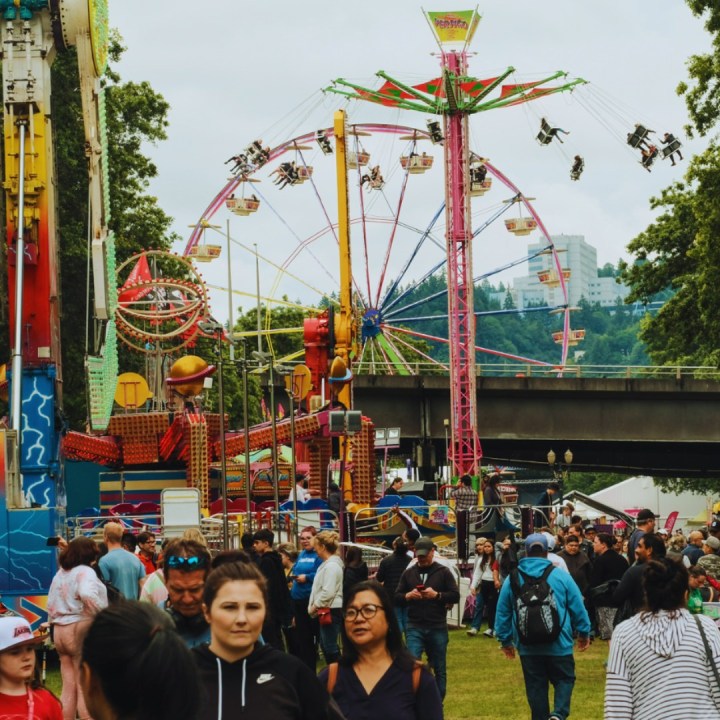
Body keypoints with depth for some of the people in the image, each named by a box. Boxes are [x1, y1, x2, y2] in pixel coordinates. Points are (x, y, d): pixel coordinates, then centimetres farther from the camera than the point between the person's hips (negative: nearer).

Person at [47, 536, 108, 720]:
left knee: (69, 687, 10)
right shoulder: (85, 572, -10)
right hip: (81, 631, -8)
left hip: (60, 633, 8)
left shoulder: (60, 574, 15)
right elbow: (87, 596, -29)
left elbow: (51, 606, 18)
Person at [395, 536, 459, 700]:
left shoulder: (443, 572, 3)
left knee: (440, 669, 8)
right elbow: (396, 598, 9)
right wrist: (407, 596, -13)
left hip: (437, 628, 0)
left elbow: (455, 596, -2)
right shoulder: (408, 573, 9)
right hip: (414, 627, 0)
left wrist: (437, 595, -18)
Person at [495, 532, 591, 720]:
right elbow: (578, 608, 0)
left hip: (528, 646, 2)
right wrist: (584, 633, 14)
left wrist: (505, 640, 18)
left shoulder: (513, 578, 1)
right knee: (564, 679, 10)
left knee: (535, 686, 11)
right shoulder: (561, 576, -5)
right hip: (559, 644, -2)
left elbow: (502, 613, 7)